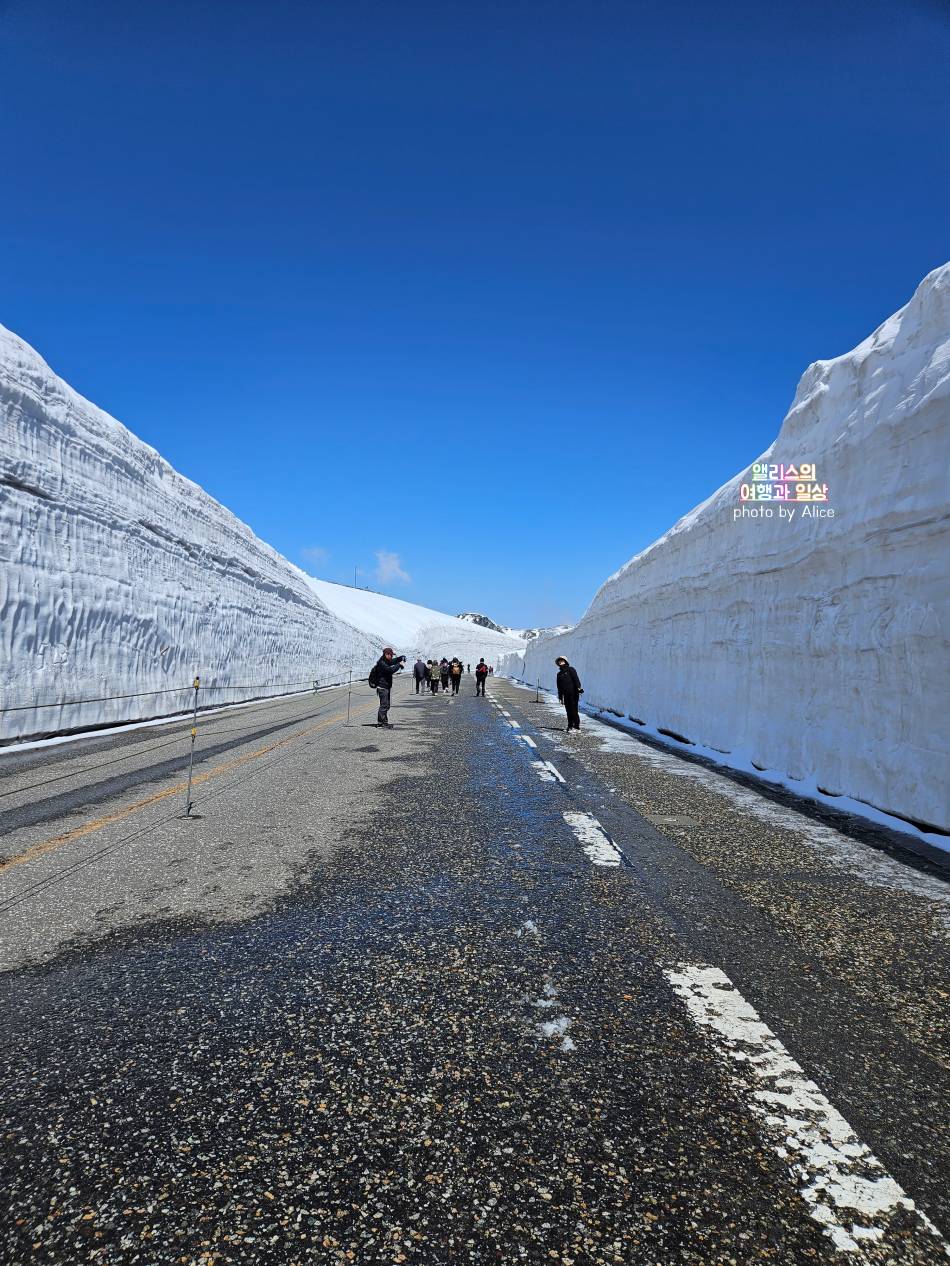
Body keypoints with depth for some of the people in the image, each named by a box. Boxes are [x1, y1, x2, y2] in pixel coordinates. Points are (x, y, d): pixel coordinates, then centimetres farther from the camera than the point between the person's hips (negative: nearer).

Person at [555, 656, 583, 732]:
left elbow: (576, 679, -8)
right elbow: (559, 687, 21)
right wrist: (560, 697, 17)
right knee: (568, 711, 6)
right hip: (566, 695, 6)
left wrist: (579, 688, -19)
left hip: (573, 694, -6)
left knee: (573, 710, -8)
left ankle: (576, 726, -5)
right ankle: (570, 726, 14)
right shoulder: (559, 674, 19)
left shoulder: (571, 670, 2)